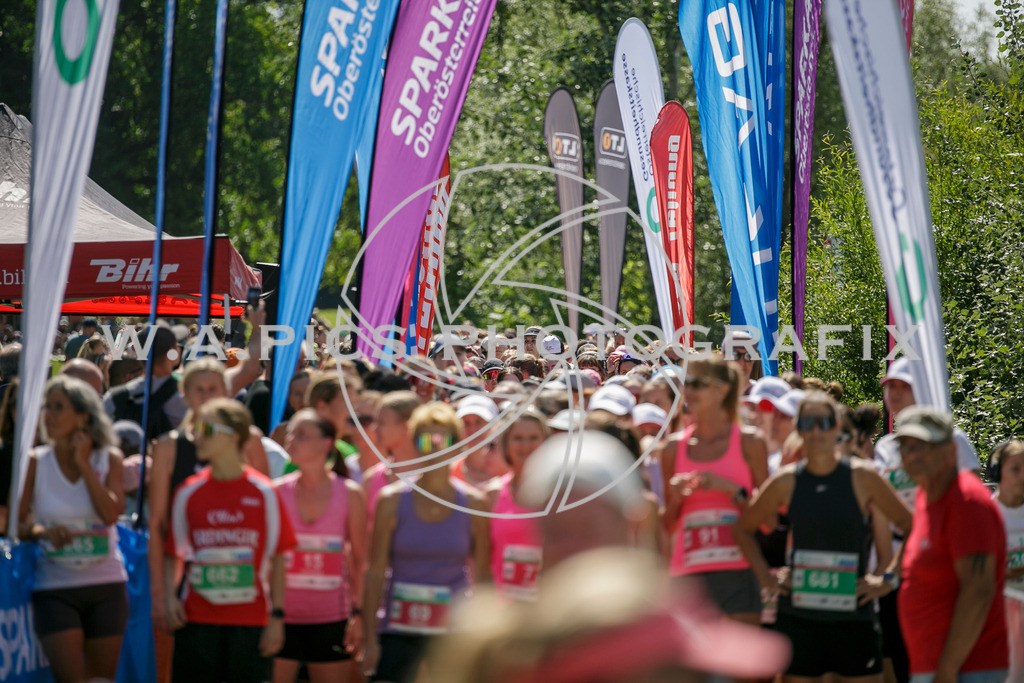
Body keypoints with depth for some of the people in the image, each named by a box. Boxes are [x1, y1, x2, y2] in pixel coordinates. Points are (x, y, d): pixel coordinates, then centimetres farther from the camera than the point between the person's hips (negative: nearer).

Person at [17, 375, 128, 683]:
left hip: (106, 585, 2)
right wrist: (42, 531, -21)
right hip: (54, 588, -2)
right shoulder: (36, 462, -1)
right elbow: (18, 522, -1)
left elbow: (111, 513, -12)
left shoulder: (109, 459, 2)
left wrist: (84, 464, -10)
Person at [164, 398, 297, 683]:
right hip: (198, 620, 2)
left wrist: (277, 616, -2)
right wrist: (170, 597, -5)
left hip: (250, 621, -2)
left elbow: (277, 558, 2)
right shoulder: (189, 493, 5)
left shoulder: (263, 493, -1)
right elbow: (173, 553, 10)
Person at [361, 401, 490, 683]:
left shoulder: (473, 504, 2)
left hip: (453, 631, 1)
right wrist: (370, 638, -4)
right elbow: (376, 572, 0)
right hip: (399, 631, -1)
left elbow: (481, 575, 6)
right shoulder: (392, 501, -1)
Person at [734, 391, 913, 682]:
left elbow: (912, 526, 1)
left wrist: (888, 579, -4)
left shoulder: (862, 477, -4)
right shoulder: (787, 481, 2)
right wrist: (766, 577, 5)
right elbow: (743, 528, 15)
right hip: (798, 614, 2)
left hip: (853, 615, -2)